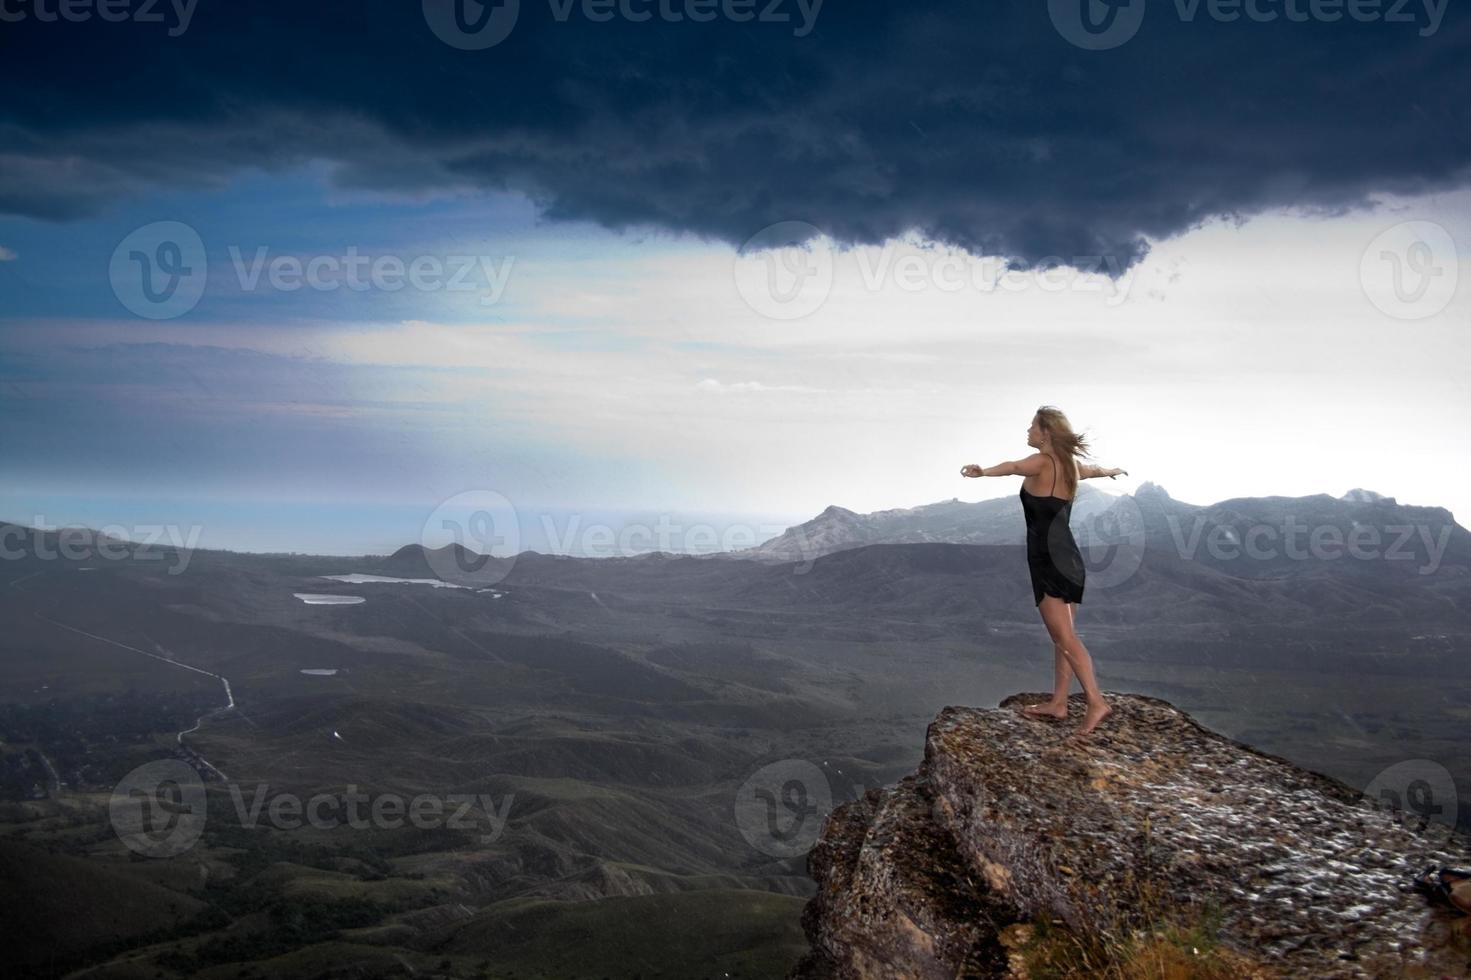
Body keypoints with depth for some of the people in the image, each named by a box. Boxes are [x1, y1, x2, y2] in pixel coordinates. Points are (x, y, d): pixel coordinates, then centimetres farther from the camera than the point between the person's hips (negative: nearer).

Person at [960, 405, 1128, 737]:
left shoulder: (1043, 462, -10)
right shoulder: (1069, 464, 15)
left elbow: (1014, 467, -34)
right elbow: (1093, 469, 39)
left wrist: (984, 471, -54)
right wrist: (1113, 471, 62)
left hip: (1048, 558, -9)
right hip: (1068, 558, 9)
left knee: (1064, 636, -10)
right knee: (1061, 636, 12)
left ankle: (1096, 701, -14)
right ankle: (1058, 703, 17)